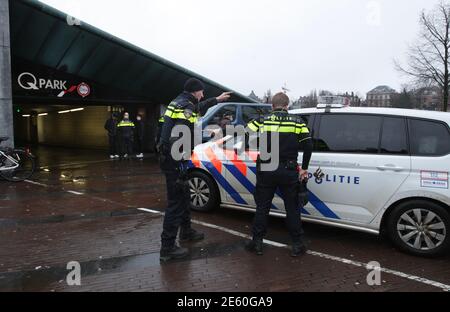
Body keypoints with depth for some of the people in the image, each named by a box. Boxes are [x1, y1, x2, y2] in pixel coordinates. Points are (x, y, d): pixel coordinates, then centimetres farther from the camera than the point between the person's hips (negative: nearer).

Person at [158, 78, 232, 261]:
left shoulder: (180, 102, 14)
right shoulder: (186, 108, -18)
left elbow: (199, 108, 35)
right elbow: (177, 138, -27)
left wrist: (216, 100, 44)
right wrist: (180, 166, -26)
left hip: (169, 158, 11)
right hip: (174, 161, -11)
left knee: (184, 196, 23)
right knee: (176, 202, -6)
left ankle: (186, 232, 40)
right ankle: (167, 248, 1)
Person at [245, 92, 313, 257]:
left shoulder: (263, 120, -1)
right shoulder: (297, 121, 1)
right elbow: (308, 145, -4)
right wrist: (304, 168, 4)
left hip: (266, 171, 0)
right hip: (289, 171, 0)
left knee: (262, 207, 12)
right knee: (292, 208, 12)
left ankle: (257, 243, 19)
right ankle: (297, 245, 18)